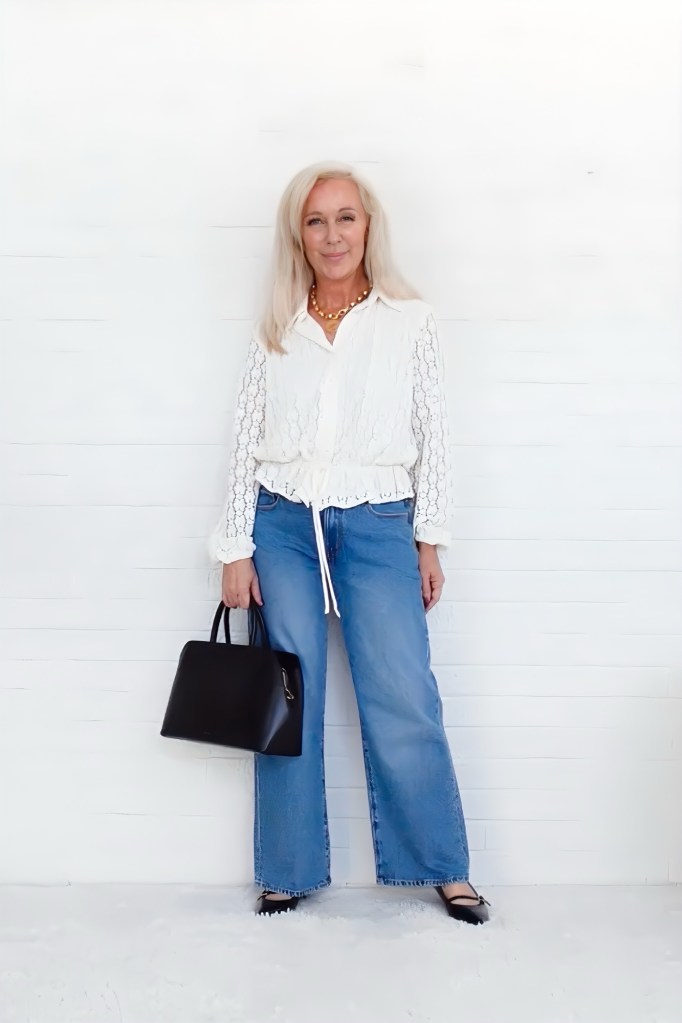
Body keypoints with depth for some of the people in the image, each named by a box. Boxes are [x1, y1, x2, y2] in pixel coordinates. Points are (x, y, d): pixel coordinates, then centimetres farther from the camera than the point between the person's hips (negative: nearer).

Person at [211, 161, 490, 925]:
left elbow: (432, 435, 4)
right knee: (288, 701, 5)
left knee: (404, 704, -3)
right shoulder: (276, 330, 7)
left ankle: (446, 870, 13)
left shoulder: (409, 320, 4)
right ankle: (290, 871, 19)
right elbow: (245, 440, 6)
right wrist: (236, 549, 2)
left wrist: (430, 541, 2)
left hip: (377, 526, -1)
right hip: (284, 526, 2)